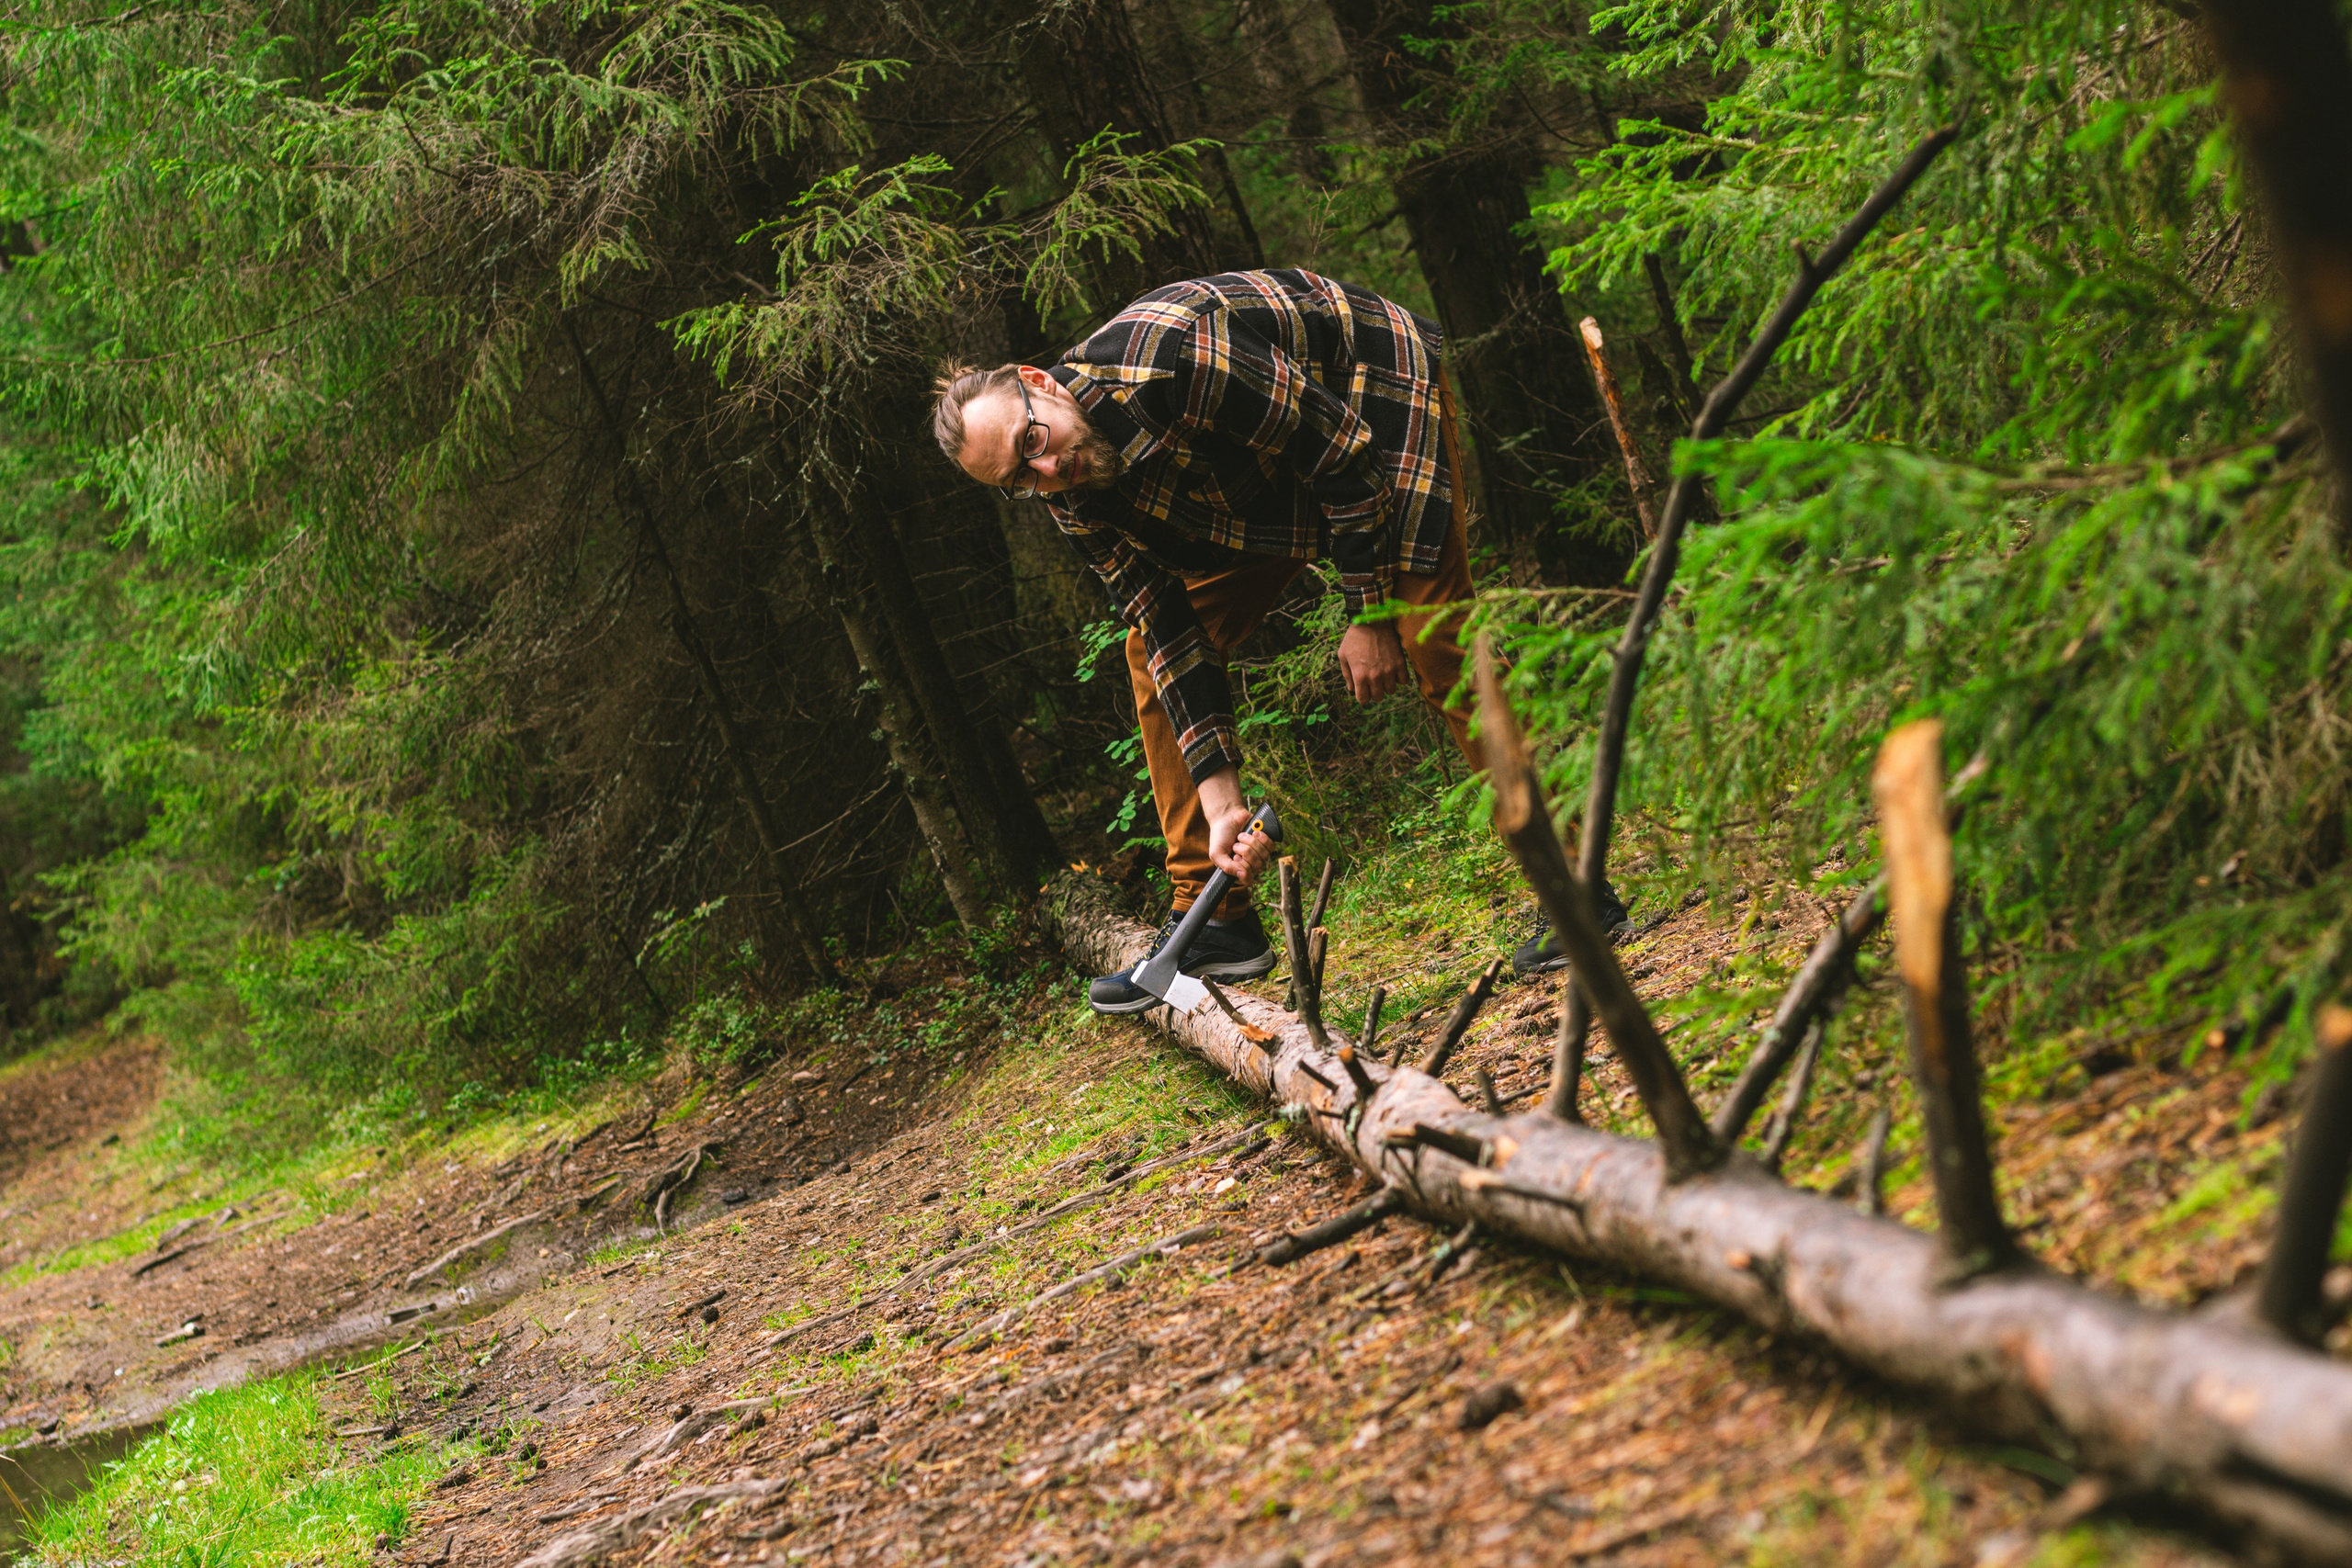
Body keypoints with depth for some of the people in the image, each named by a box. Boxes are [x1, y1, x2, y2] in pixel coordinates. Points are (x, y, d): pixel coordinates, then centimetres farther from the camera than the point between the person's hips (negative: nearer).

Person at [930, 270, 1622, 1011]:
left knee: (1435, 645, -22)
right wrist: (1222, 801, -18)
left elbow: (1341, 450, -28)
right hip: (1257, 487, 7)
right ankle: (1212, 921, 7)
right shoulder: (1075, 500, -14)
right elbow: (1171, 633, -11)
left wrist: (1372, 614, -21)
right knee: (1152, 655, 0)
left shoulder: (1161, 360, -37)